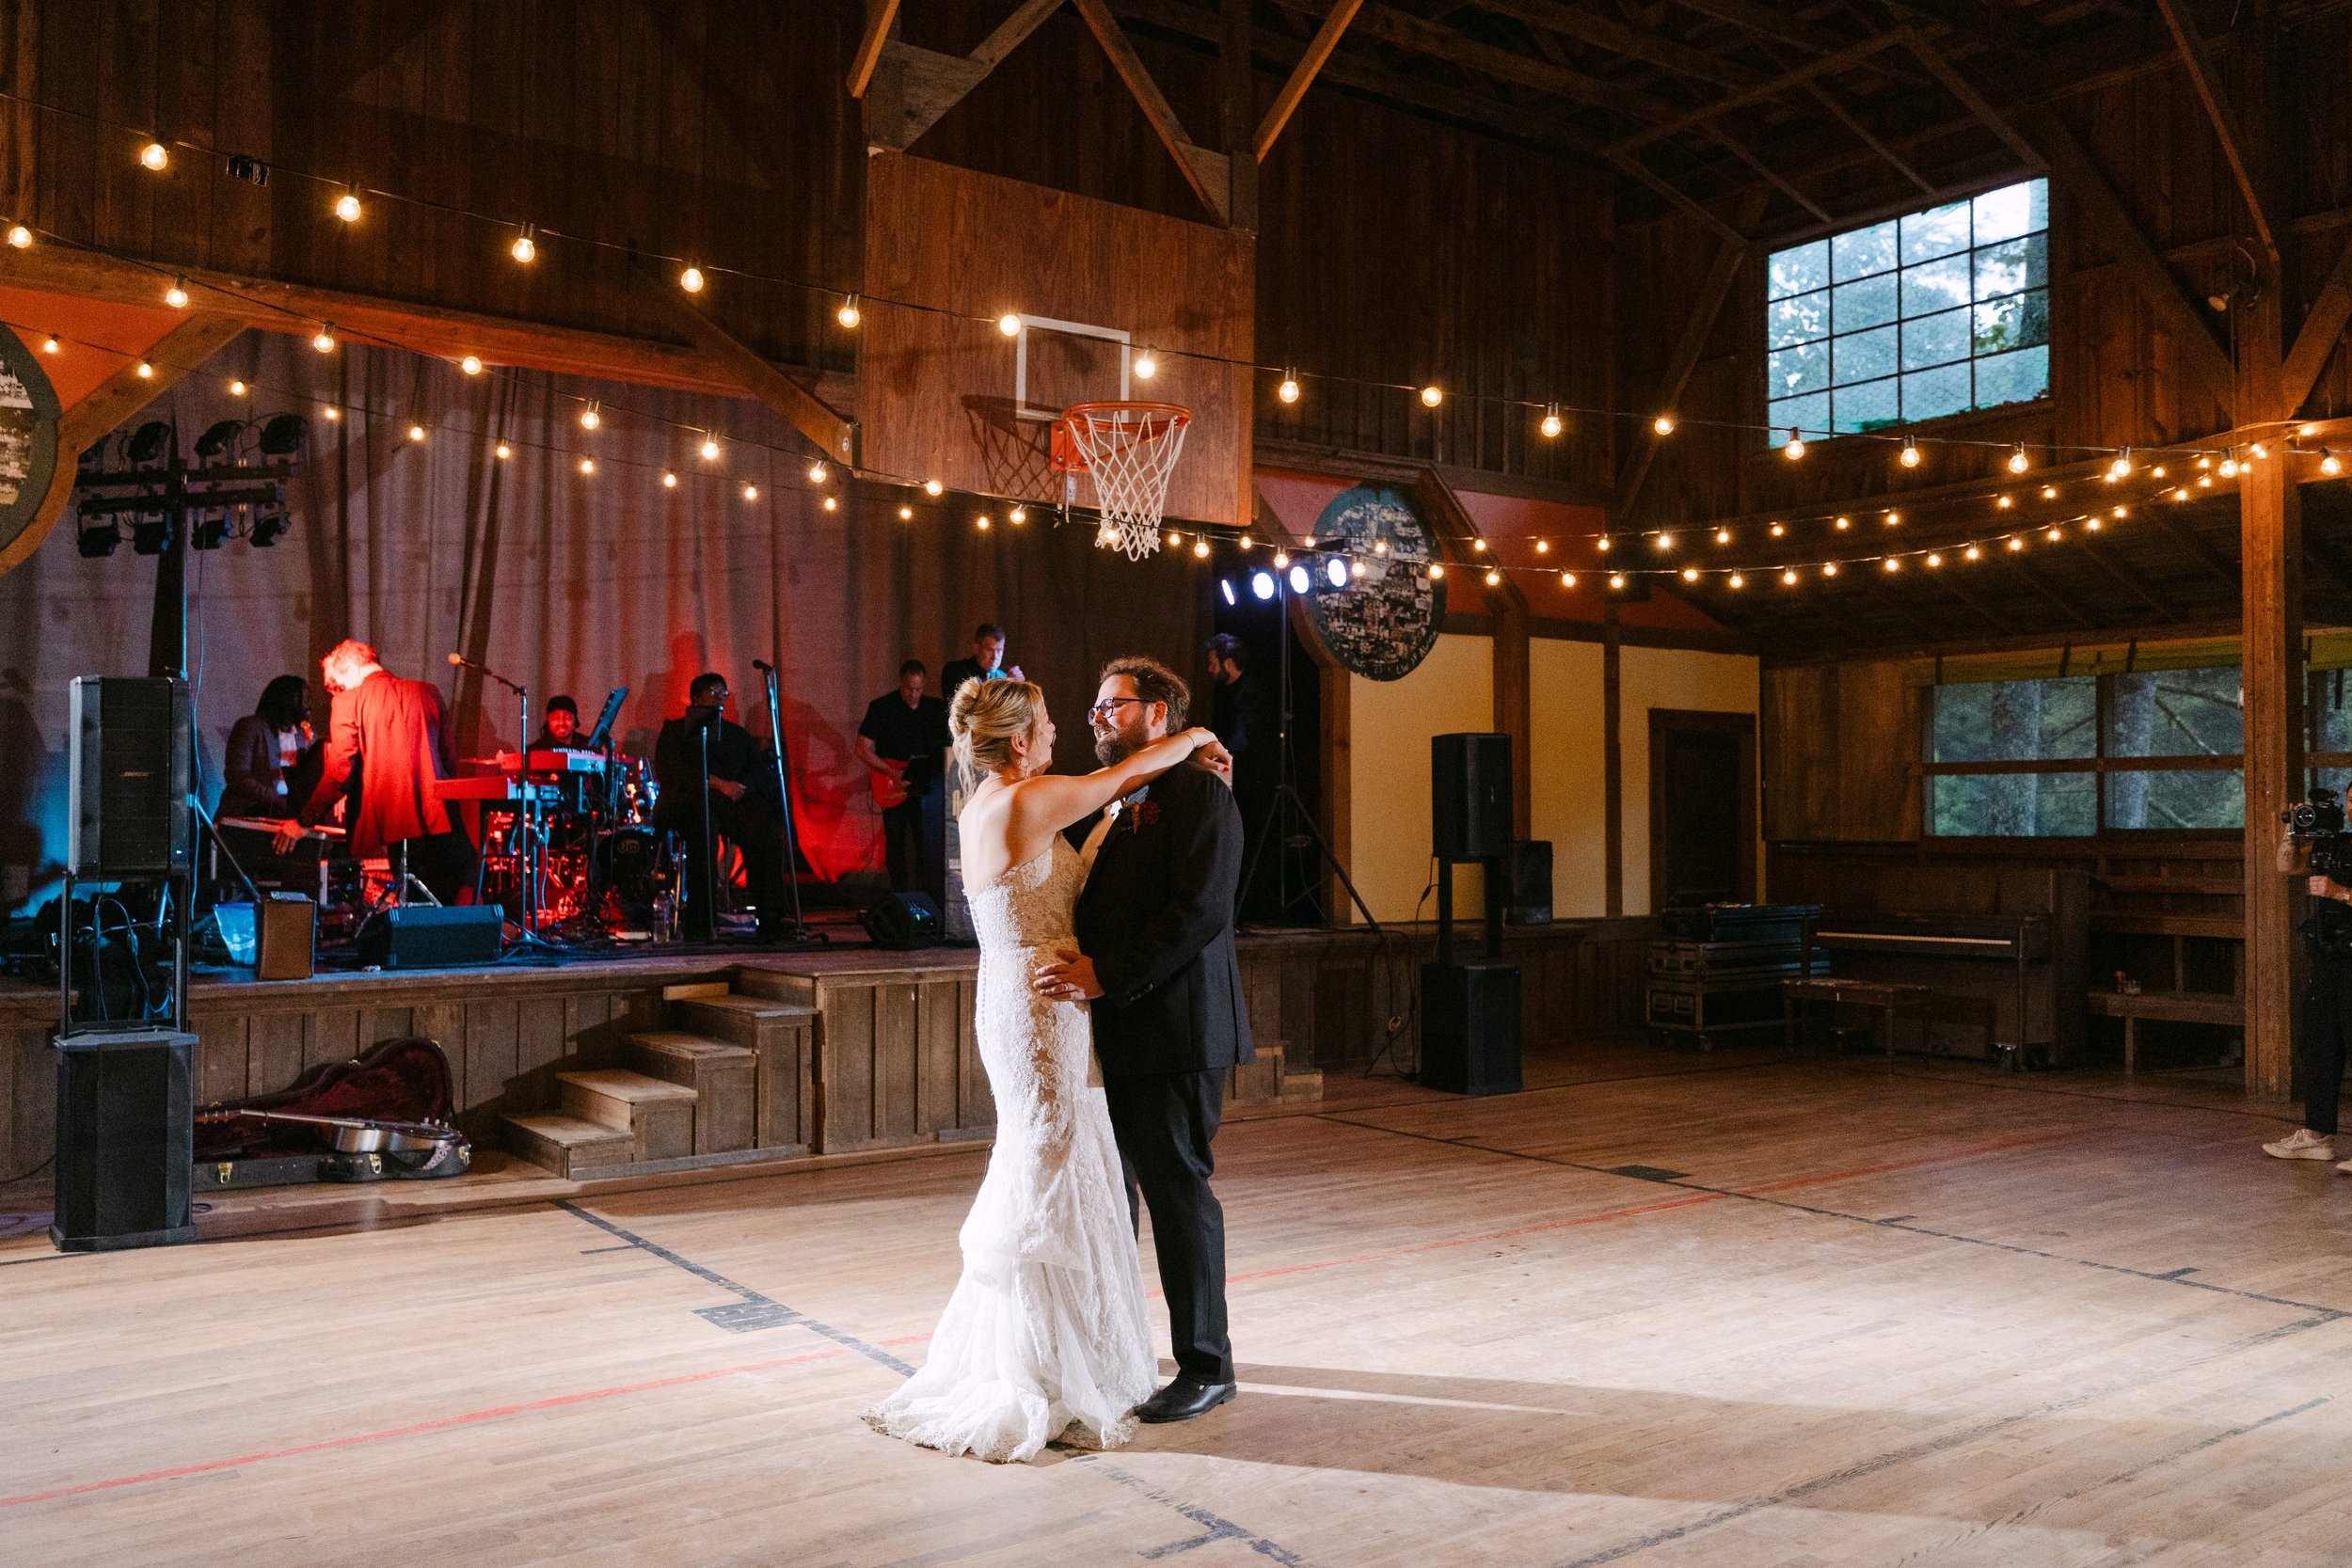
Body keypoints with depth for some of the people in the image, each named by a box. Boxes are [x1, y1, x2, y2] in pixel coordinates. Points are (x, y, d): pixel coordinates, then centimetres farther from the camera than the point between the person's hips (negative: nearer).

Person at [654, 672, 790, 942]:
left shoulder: (738, 734, 29)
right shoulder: (675, 730, 17)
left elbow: (760, 770, 16)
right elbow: (669, 771, -2)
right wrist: (717, 783, -12)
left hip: (734, 799, 3)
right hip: (691, 801, -3)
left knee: (766, 831, -30)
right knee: (704, 828, -38)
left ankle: (770, 919, -33)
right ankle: (700, 924, -36)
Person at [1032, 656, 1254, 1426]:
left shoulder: (1198, 794, -10)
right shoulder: (1110, 801, 17)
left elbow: (1200, 911, -21)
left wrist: (1106, 975, -24)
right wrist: (1074, 966, -1)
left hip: (1174, 1024, -9)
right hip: (1112, 1028, 9)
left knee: (1177, 1189, -1)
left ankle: (1206, 1366, 13)